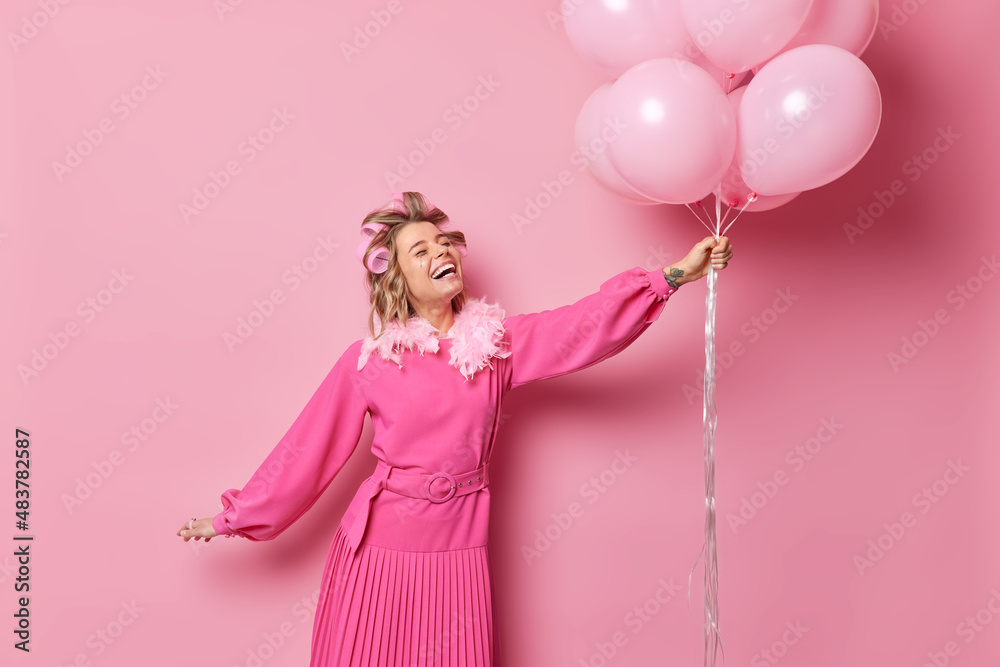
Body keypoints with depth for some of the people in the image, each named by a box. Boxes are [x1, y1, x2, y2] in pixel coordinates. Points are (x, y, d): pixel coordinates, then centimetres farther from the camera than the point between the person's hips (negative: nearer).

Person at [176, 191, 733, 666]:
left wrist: (677, 274, -17)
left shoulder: (498, 341, -1)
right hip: (379, 546, -1)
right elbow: (309, 448, 0)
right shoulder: (368, 359, -6)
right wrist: (236, 518, 4)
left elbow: (590, 322, -9)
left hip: (458, 550, 2)